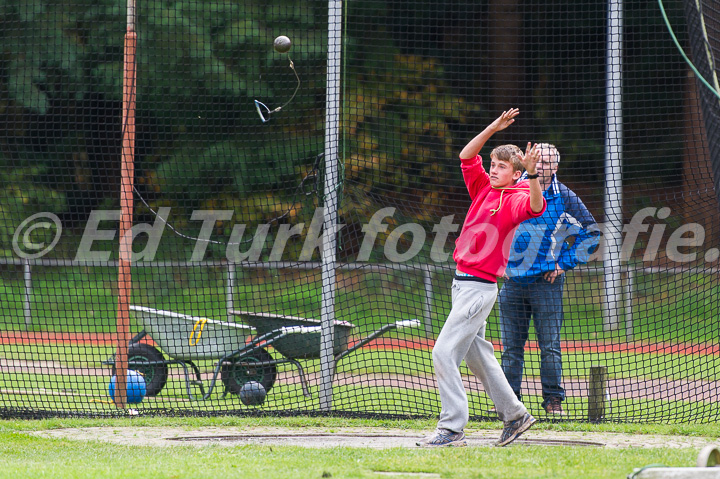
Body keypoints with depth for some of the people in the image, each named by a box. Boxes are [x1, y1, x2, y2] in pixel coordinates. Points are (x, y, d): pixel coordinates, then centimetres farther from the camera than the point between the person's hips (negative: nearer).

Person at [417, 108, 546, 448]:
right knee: (476, 354, 18)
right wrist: (494, 128, 5)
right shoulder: (484, 188, 11)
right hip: (462, 281, 9)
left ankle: (452, 429, -14)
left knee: (444, 352, -15)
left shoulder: (515, 198, -11)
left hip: (480, 287, -9)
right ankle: (515, 415, 29)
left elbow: (536, 207, -32)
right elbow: (466, 156, 13)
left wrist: (532, 175, -45)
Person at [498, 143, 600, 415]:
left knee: (550, 346, -4)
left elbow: (591, 233, 5)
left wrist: (565, 263, 0)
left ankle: (553, 400, 2)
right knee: (511, 346, 5)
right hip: (513, 279, 2)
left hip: (546, 281, -2)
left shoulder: (564, 198, -1)